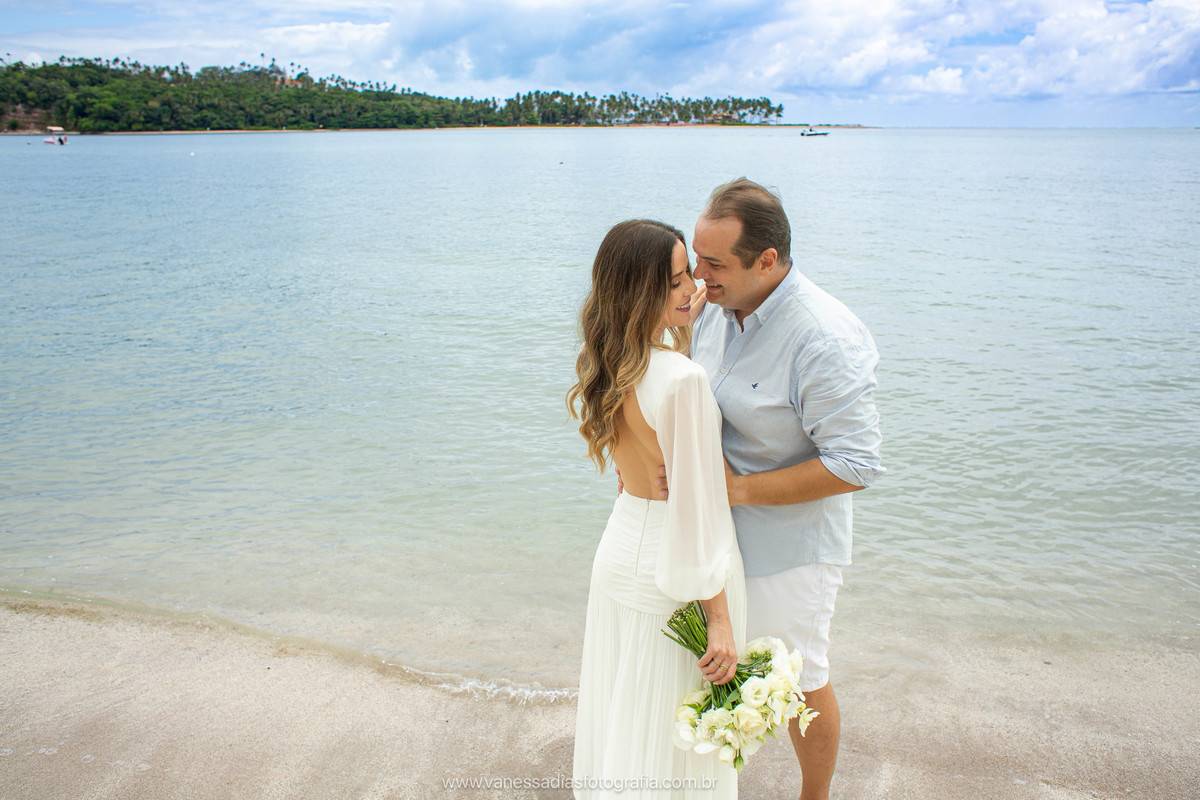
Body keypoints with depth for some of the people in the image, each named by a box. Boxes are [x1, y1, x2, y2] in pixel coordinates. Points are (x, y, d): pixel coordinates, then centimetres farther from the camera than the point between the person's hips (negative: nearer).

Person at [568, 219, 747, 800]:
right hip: (672, 575, -7)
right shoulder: (683, 379, -26)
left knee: (625, 718, 25)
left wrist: (682, 331, 12)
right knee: (676, 736, 14)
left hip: (620, 552, 7)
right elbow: (697, 510, -23)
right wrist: (719, 619, -16)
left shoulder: (605, 369, -3)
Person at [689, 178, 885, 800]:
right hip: (713, 532, 7)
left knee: (799, 683, 15)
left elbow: (855, 464, -26)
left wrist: (739, 488, -26)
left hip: (788, 548, -6)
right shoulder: (712, 307, -3)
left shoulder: (826, 341, -27)